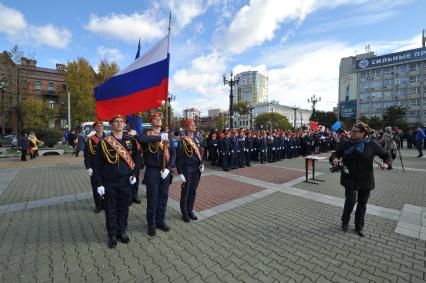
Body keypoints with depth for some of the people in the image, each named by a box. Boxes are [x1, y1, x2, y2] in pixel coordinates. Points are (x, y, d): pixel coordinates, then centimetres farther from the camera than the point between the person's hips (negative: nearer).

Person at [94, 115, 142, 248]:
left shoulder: (131, 141, 1)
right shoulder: (104, 143, -6)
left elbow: (137, 158, 9)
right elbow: (97, 165, -3)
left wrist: (134, 174, -2)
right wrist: (99, 184, -5)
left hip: (126, 182, 2)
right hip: (109, 183, -2)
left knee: (124, 209, 14)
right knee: (111, 210, 11)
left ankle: (122, 232, 34)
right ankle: (112, 235, 30)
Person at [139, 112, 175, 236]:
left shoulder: (167, 136, 9)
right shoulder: (147, 135, -4)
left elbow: (173, 153, 4)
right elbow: (141, 139, -31)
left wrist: (168, 168, -8)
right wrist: (159, 138, -30)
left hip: (165, 171, 4)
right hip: (152, 172, -4)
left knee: (163, 198, 15)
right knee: (152, 199, 7)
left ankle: (161, 221, 33)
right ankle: (152, 224, 26)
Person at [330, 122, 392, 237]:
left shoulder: (371, 144, -7)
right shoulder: (346, 144, -3)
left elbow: (386, 155, 2)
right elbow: (336, 154, 5)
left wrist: (386, 164, -19)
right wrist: (334, 159, -18)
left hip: (365, 180, 1)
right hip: (349, 179, 0)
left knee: (362, 203, 13)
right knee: (350, 200, -8)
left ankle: (359, 226, 33)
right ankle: (345, 221, 19)